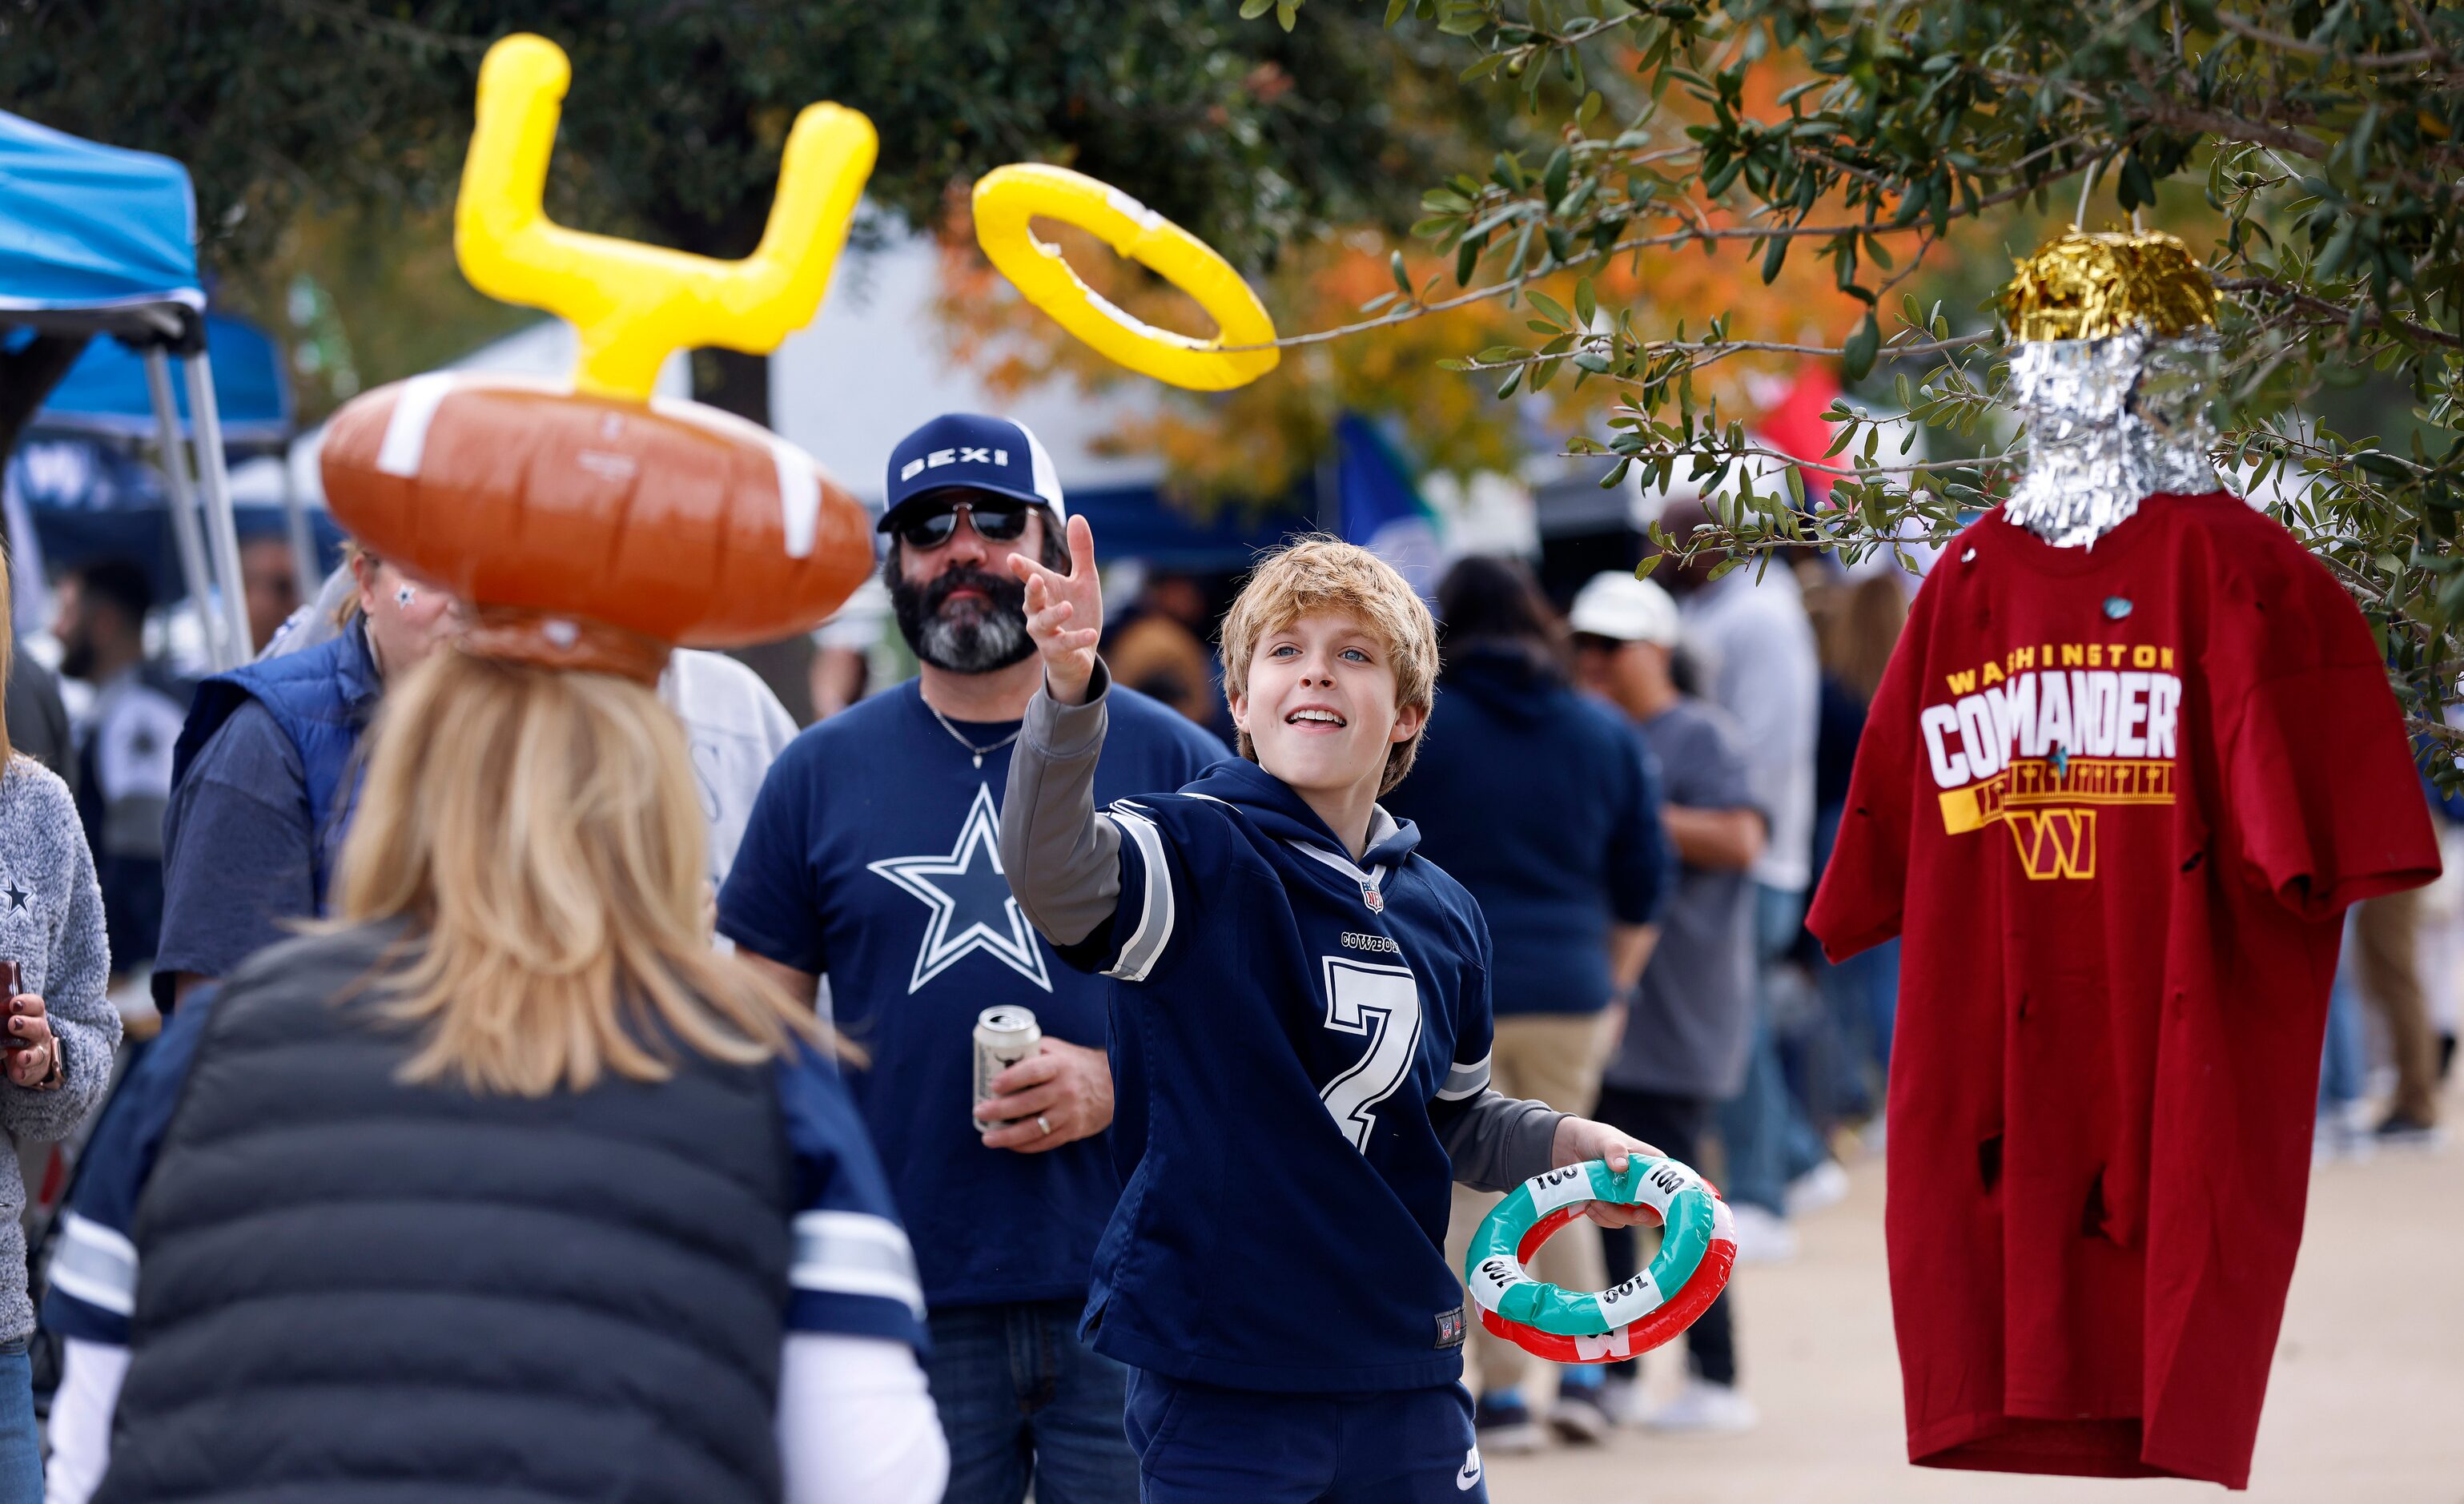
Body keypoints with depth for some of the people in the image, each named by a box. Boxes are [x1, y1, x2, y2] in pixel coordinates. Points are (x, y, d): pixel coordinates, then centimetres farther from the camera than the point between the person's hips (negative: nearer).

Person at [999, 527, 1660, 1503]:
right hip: (1220, 1385, -5)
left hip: (1406, 1384, 5)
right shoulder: (1197, 855, -7)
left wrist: (1562, 1145, 6)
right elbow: (1053, 872, -30)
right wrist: (1070, 689, -47)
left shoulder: (1443, 917, 10)